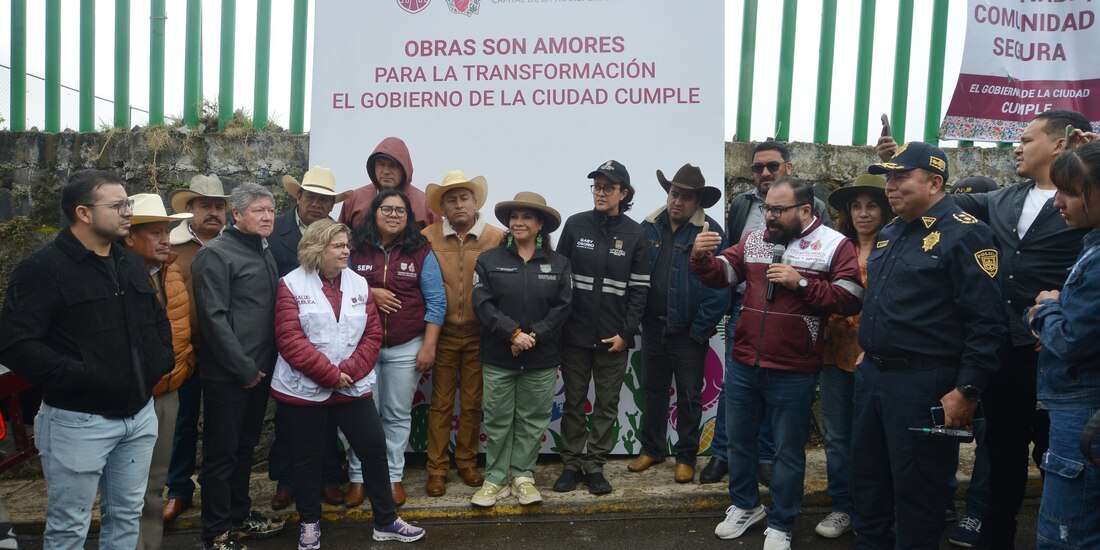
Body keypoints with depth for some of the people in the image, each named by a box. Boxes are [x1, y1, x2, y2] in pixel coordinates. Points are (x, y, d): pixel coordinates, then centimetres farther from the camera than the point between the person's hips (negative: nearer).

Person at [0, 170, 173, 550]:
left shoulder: (131, 263, 11)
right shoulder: (43, 269, -13)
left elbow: (157, 320, 24)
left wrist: (162, 360, 7)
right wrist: (81, 376, -23)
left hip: (140, 414, 7)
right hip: (80, 421, -6)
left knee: (127, 515, 18)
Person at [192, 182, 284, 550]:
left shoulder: (264, 252, 13)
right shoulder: (216, 254, -12)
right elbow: (214, 317, -19)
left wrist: (261, 365, 12)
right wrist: (244, 368, -17)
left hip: (259, 370, 8)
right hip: (228, 373, -8)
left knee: (245, 447, 18)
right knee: (221, 452, 3)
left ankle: (239, 516, 32)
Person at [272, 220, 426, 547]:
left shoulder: (358, 283, 6)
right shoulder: (292, 284, -6)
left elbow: (373, 334, 2)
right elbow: (290, 339, -15)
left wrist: (349, 372, -12)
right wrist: (330, 374, -18)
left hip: (353, 387, 4)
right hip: (304, 390, -3)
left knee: (374, 448, 4)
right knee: (308, 457, 9)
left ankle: (385, 521, 19)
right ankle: (309, 523, 28)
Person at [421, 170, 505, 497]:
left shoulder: (497, 239, -6)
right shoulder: (428, 237, -5)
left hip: (479, 335, 0)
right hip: (442, 334, 0)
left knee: (472, 403, 13)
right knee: (440, 403, 8)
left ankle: (467, 462, 29)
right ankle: (437, 469, 19)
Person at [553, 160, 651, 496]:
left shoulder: (635, 235, -1)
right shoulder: (575, 225, 1)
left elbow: (639, 288, 0)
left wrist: (626, 333, -7)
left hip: (614, 338, 0)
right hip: (575, 333, 1)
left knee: (607, 404, 8)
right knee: (574, 402, 10)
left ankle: (595, 465, 21)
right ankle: (572, 464, 23)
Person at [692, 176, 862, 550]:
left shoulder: (834, 246, -7)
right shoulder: (754, 241, 6)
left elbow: (851, 299, -12)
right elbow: (720, 276, 4)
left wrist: (802, 283, -20)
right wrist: (701, 258, -16)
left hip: (793, 373, -4)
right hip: (743, 365, 5)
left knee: (788, 450, 9)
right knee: (739, 439, 18)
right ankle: (745, 505, 38)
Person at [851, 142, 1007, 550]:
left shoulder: (965, 234, -13)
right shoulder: (890, 233, 13)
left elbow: (986, 322, -17)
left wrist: (967, 391, -20)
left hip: (924, 385, -8)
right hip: (871, 375, 8)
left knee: (916, 490, 5)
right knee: (867, 477, 18)